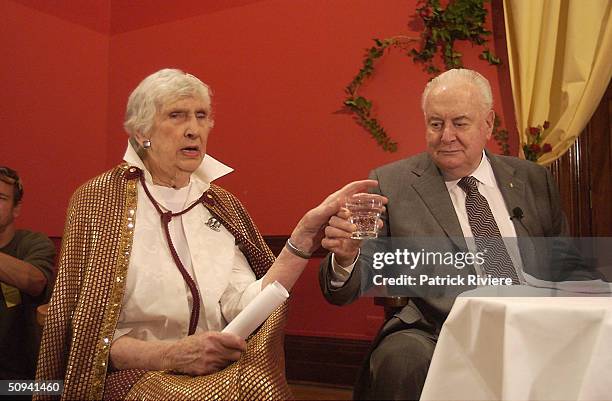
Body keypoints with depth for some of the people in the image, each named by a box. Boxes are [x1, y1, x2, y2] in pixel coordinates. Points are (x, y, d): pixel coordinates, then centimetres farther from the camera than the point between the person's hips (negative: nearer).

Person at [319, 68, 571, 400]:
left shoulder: (533, 179, 13)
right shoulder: (390, 184, 2)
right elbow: (343, 293, -2)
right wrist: (346, 256, -26)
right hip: (437, 334, -4)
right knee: (402, 359, -34)